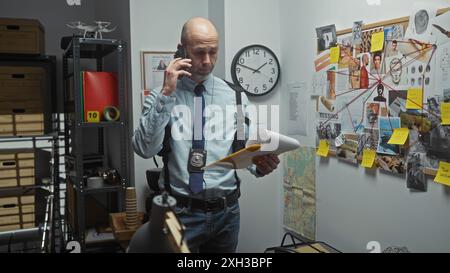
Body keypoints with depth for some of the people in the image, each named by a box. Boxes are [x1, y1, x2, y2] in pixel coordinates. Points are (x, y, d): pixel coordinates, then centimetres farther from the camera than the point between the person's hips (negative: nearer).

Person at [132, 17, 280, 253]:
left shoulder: (236, 96, 3)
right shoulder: (161, 97, -3)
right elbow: (145, 149, -15)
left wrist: (260, 166, -19)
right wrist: (166, 94, -19)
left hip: (226, 212, 3)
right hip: (180, 212, -2)